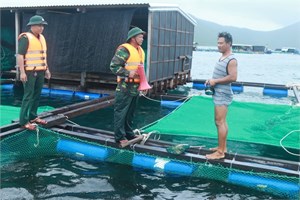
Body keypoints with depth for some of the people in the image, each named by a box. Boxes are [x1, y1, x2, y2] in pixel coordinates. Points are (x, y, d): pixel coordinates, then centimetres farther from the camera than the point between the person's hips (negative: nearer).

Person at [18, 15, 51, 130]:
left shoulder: (41, 38, 14)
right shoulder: (25, 37, -11)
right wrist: (22, 72, -21)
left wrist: (46, 69, 19)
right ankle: (24, 121, -2)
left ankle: (33, 117, 23)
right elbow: (20, 55, -16)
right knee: (28, 96, -7)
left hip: (40, 71, 8)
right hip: (29, 72, -8)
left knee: (37, 95, 11)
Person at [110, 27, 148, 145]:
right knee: (121, 113, -1)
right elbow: (114, 66, -17)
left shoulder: (140, 50, 16)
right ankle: (120, 137, 7)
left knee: (130, 113, 17)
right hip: (125, 88, -9)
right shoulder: (124, 49, -13)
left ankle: (129, 133, 29)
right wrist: (128, 73, -23)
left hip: (135, 88, 9)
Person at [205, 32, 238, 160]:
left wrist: (215, 81, -20)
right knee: (222, 121, 15)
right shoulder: (222, 57, 14)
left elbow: (233, 77, -26)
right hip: (219, 93, 10)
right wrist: (211, 80, 7)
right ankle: (222, 147, 25)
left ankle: (220, 152, -1)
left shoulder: (231, 60, -16)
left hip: (223, 95, -10)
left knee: (220, 122, -8)